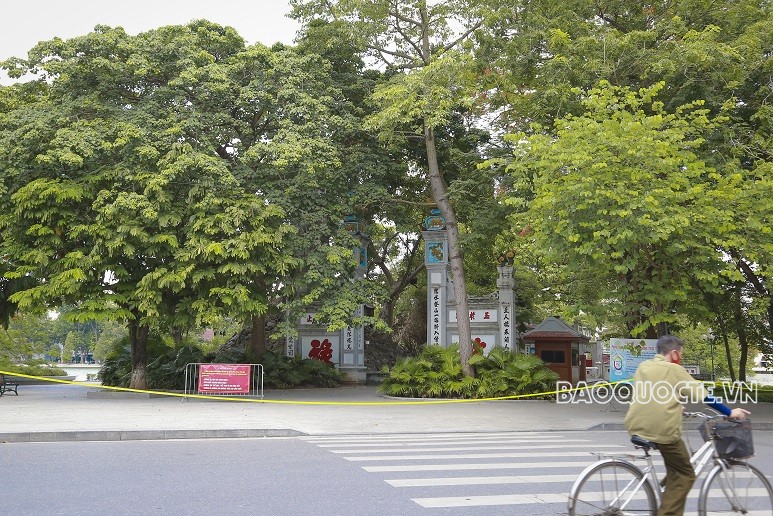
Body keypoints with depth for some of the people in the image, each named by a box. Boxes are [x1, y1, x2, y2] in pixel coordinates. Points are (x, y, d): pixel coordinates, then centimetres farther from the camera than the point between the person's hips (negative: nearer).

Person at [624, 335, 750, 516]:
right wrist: (730, 412, 5)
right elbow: (703, 395, -3)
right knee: (684, 475, 7)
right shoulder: (675, 370, -4)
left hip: (635, 426, 7)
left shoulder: (642, 367, 14)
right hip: (662, 430, -7)